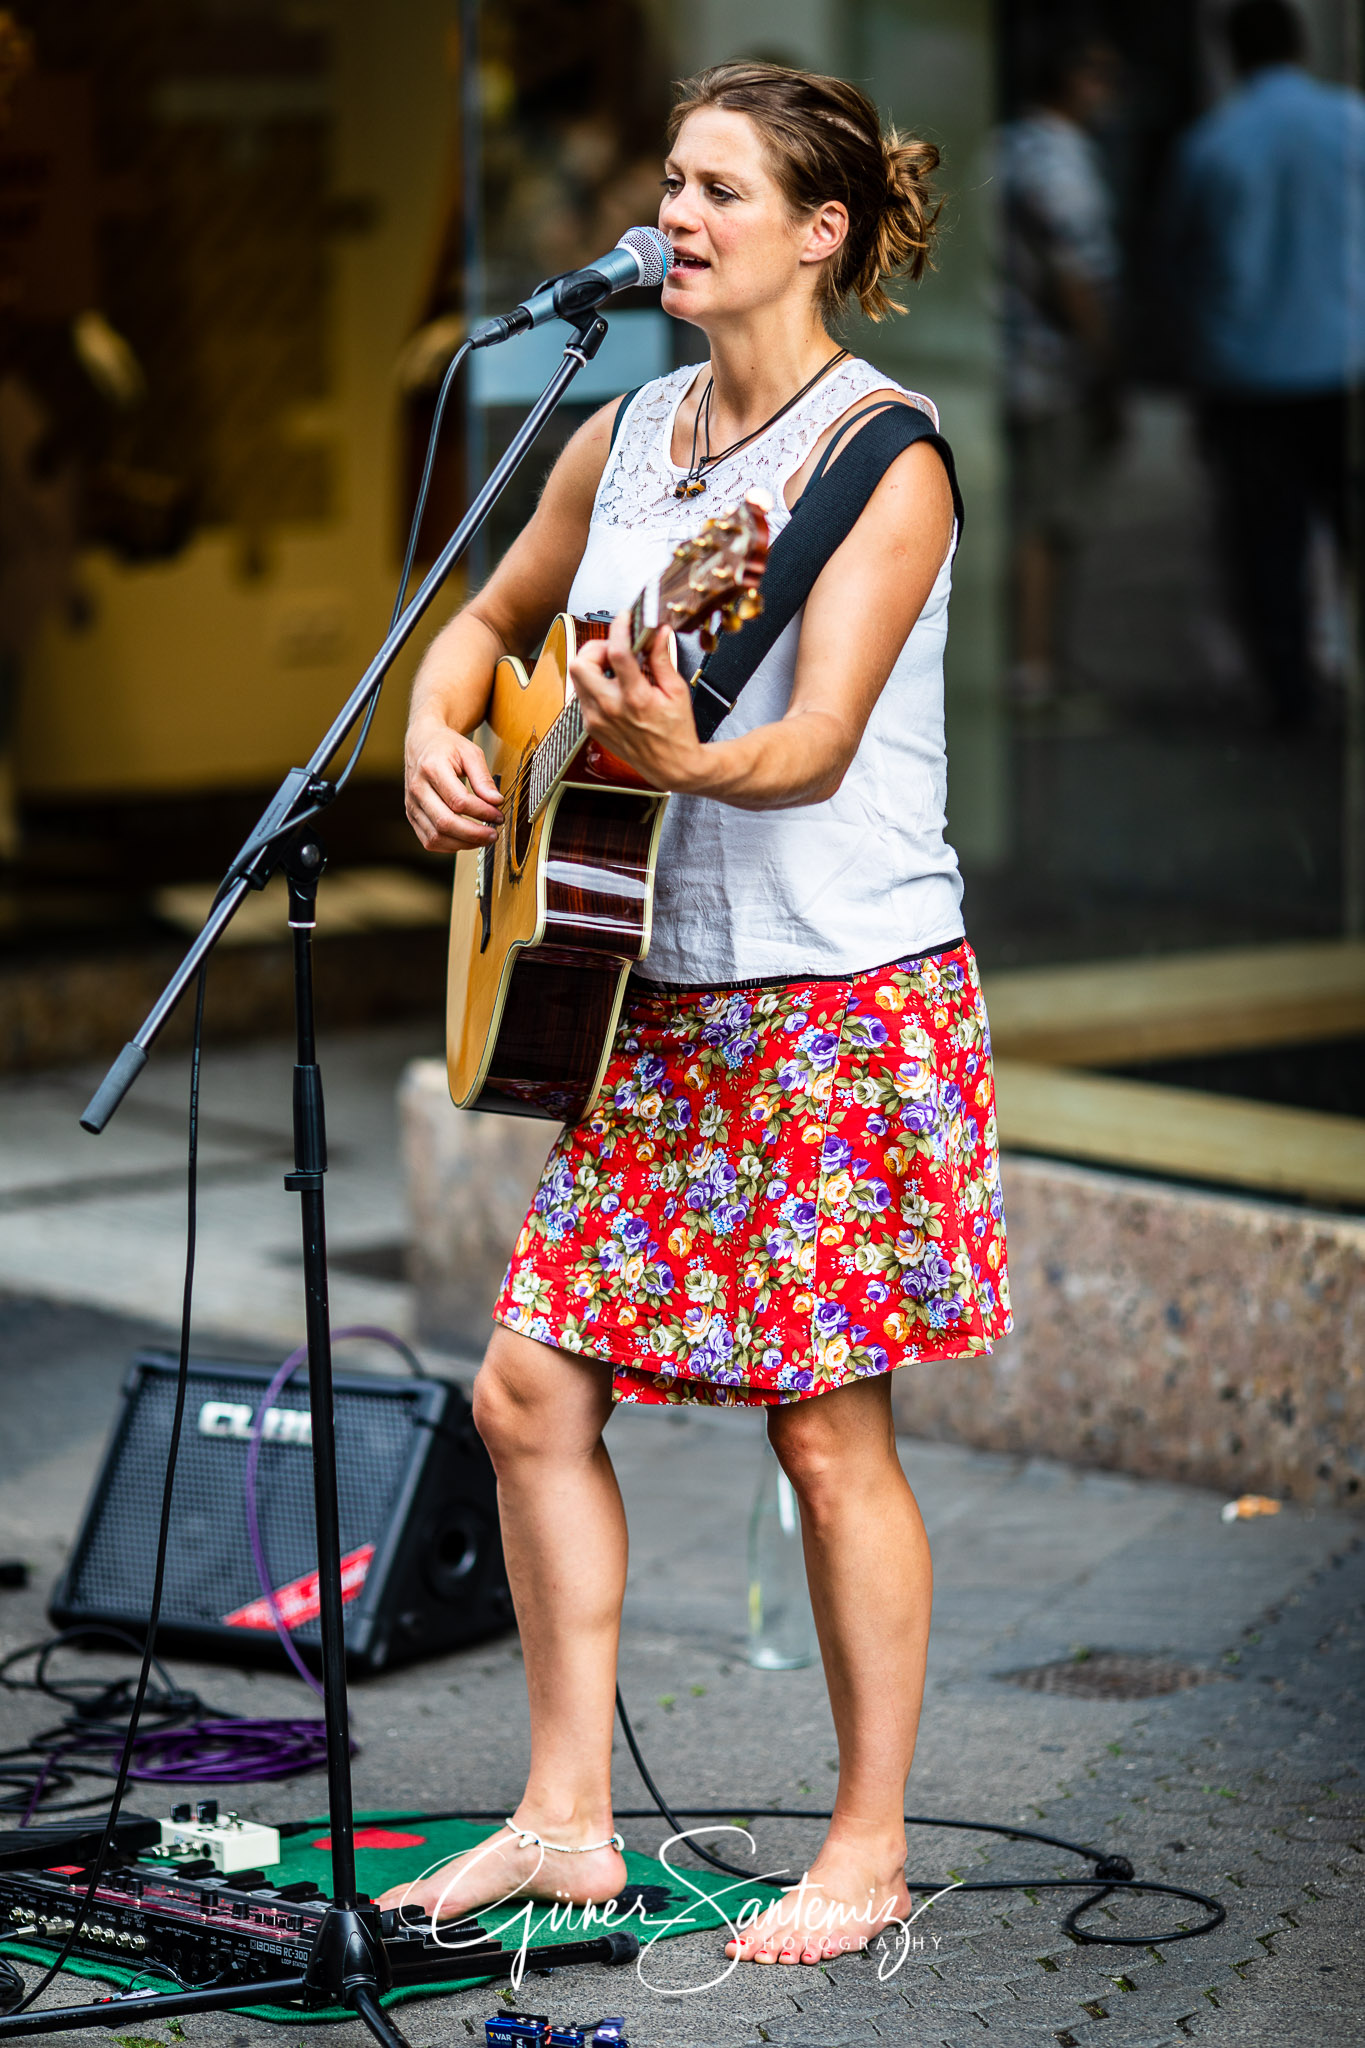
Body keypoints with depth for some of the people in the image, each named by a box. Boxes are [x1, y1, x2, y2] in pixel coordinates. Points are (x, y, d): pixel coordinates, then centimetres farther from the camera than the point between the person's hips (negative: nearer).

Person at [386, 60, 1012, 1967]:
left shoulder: (878, 452, -12)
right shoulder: (629, 436, 10)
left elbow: (822, 739, -24)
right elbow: (494, 617, 24)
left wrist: (689, 759, -45)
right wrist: (437, 736, 3)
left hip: (844, 995, -7)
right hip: (654, 989, 8)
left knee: (829, 1428, -2)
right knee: (531, 1384, 5)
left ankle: (869, 1851, 12)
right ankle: (568, 1821, 16)